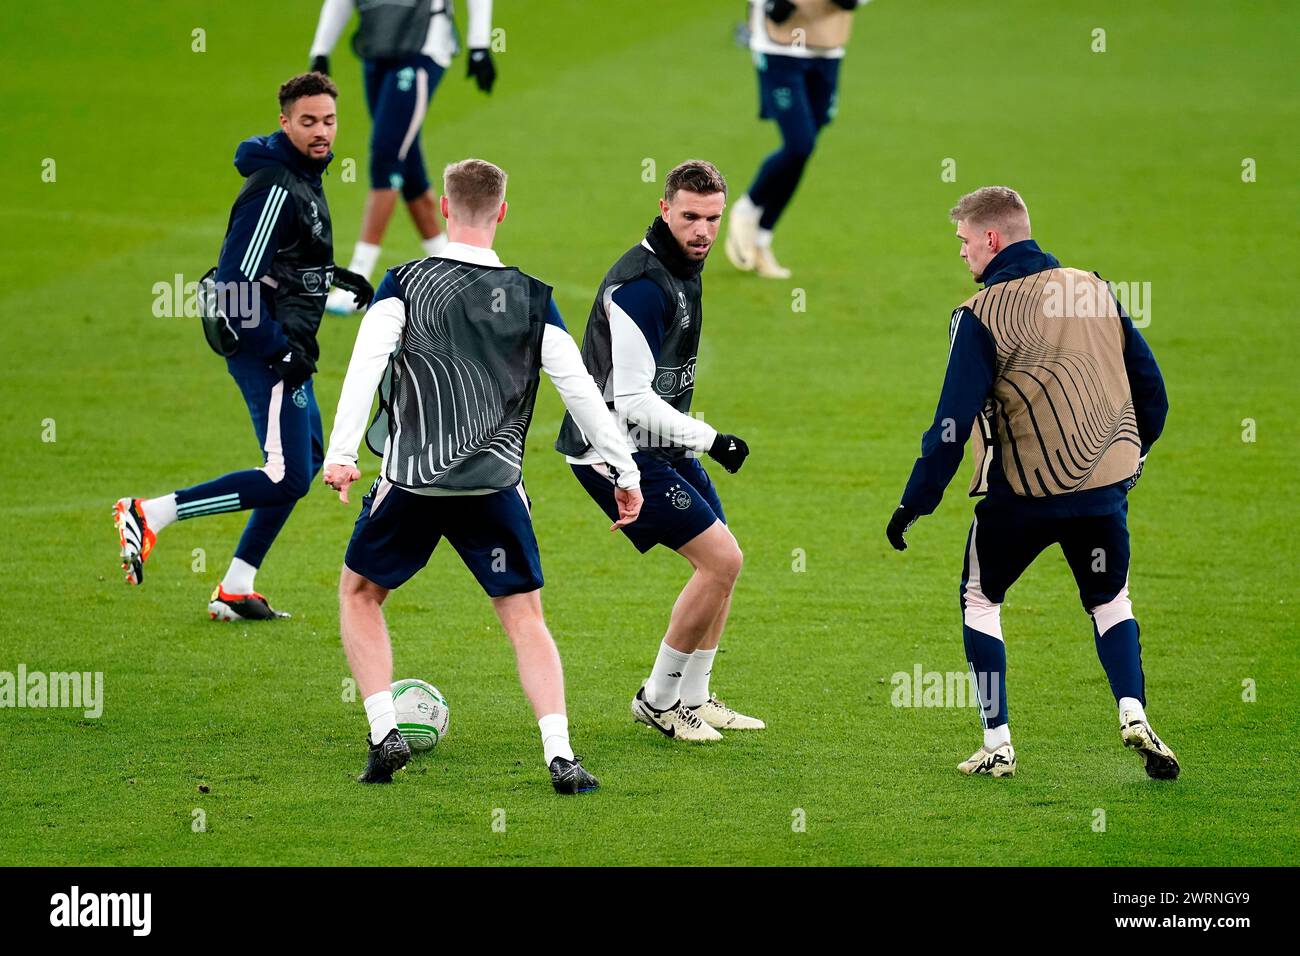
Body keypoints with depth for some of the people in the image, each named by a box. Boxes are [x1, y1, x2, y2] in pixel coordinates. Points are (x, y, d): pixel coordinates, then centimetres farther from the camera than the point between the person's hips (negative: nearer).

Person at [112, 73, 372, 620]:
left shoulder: (305, 178, 12)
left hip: (285, 345, 11)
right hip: (264, 347, -11)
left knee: (308, 463, 17)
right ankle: (149, 517, -8)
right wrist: (280, 351, -22)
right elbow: (235, 281, -24)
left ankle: (234, 592, 21)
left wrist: (334, 277, 17)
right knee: (287, 477, -13)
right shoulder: (274, 187, -20)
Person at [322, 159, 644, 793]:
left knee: (359, 593, 20)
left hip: (410, 479, -1)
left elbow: (366, 363, -12)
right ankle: (560, 755, -9)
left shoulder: (404, 284, 1)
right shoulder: (532, 299, 5)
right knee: (525, 619, 7)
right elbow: (579, 388, 4)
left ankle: (384, 735, 8)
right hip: (496, 485, 1)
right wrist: (626, 472, 10)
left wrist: (341, 453, -18)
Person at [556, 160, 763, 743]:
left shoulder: (684, 269, 9)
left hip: (662, 444, 10)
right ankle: (658, 700, 0)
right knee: (721, 560, -13)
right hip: (615, 450, -10)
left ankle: (692, 700, 23)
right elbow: (631, 399, -26)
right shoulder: (640, 285, -23)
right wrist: (708, 441, -21)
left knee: (723, 562, 12)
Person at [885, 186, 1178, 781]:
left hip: (1022, 491, -4)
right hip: (1106, 481, 4)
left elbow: (953, 422, -13)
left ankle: (997, 745, 11)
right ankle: (1134, 715, -2)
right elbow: (1151, 388, 11)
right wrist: (1132, 454, 26)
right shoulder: (1095, 291, 6)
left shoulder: (982, 314, -10)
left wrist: (916, 502, -6)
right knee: (1110, 600, 22)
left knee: (980, 599, 16)